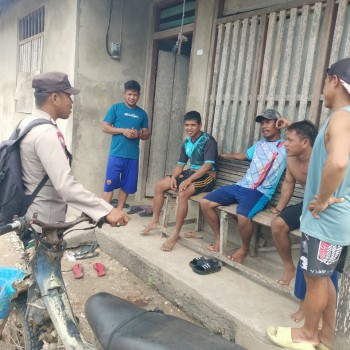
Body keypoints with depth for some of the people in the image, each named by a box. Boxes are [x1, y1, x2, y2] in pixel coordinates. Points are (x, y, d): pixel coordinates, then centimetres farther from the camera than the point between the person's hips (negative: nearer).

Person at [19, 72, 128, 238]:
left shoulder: (28, 123, 4)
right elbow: (66, 185, -36)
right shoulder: (46, 133, -27)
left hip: (32, 215, 10)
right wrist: (107, 210, -38)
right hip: (44, 220, -10)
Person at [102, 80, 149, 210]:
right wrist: (123, 130, -14)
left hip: (133, 156, 3)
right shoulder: (115, 108, 3)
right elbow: (105, 127, -2)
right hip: (116, 154, -3)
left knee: (126, 186, 8)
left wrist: (138, 134, -9)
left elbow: (146, 135, 14)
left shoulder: (142, 114, 12)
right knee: (110, 184, -3)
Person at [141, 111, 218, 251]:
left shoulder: (208, 141, -15)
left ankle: (175, 234, -27)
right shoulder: (186, 143, 8)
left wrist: (188, 181, -30)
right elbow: (180, 164, 12)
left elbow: (207, 165, -24)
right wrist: (173, 176, -10)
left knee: (183, 192, -35)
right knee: (159, 185, -3)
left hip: (206, 176, -8)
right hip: (191, 173, 8)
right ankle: (155, 221, 9)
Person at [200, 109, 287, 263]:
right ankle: (219, 238, 13)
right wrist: (224, 155, 51)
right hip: (240, 186, 7)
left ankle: (245, 248, -3)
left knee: (243, 216, -36)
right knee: (205, 202, -4)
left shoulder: (286, 147, 3)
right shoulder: (259, 144, 23)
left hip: (260, 192, -7)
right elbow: (242, 155, 39)